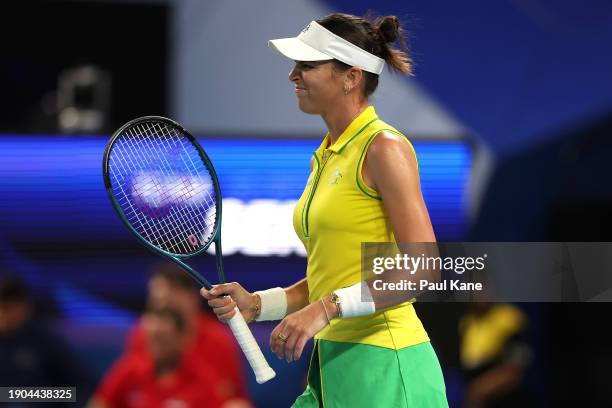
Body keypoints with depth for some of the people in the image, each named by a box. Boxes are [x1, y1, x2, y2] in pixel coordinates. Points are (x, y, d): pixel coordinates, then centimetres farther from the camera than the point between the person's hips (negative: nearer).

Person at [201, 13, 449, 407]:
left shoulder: (384, 147, -11)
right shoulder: (326, 157, 15)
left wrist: (327, 308, -23)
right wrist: (257, 304, 7)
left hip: (384, 366, -8)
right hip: (331, 365, 8)